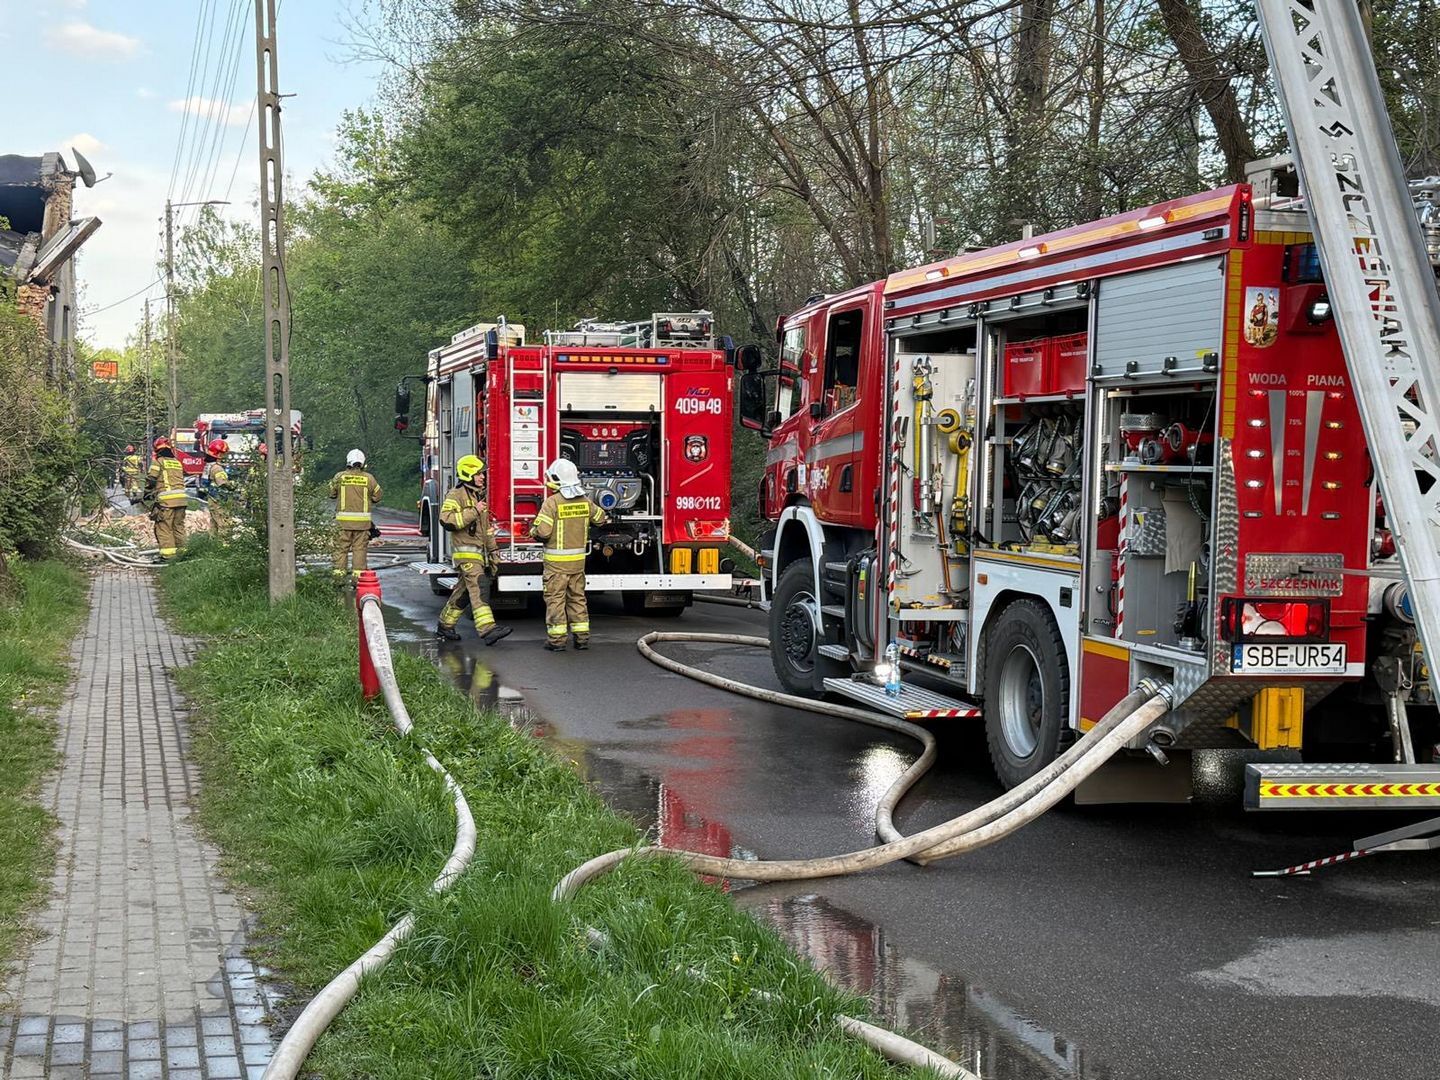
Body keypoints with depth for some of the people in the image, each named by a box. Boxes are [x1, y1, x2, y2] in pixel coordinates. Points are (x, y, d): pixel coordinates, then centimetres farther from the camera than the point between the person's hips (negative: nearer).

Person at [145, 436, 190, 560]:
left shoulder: (158, 462, 0)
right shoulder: (178, 462, 19)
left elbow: (150, 480, -3)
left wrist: (147, 494, 12)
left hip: (166, 500, -6)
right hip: (181, 498, 6)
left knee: (164, 528, -4)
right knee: (179, 526, 14)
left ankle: (168, 555, -10)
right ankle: (181, 552, 17)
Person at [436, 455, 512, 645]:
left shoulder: (480, 496, 19)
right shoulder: (456, 495, -8)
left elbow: (487, 527, 25)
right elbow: (446, 520, -21)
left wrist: (492, 551, 22)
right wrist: (473, 512, -21)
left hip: (480, 552, 9)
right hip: (466, 552, -9)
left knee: (463, 591, 12)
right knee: (478, 589, -18)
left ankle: (445, 624, 23)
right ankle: (487, 629, -28)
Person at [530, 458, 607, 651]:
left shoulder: (552, 502, -16)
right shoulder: (585, 501, 2)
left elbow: (542, 532, -19)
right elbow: (601, 518, 17)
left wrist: (533, 530, 3)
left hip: (556, 561, -5)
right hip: (578, 560, 5)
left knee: (555, 599, 1)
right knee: (577, 597, 14)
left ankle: (556, 640, 1)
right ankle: (582, 637, 14)